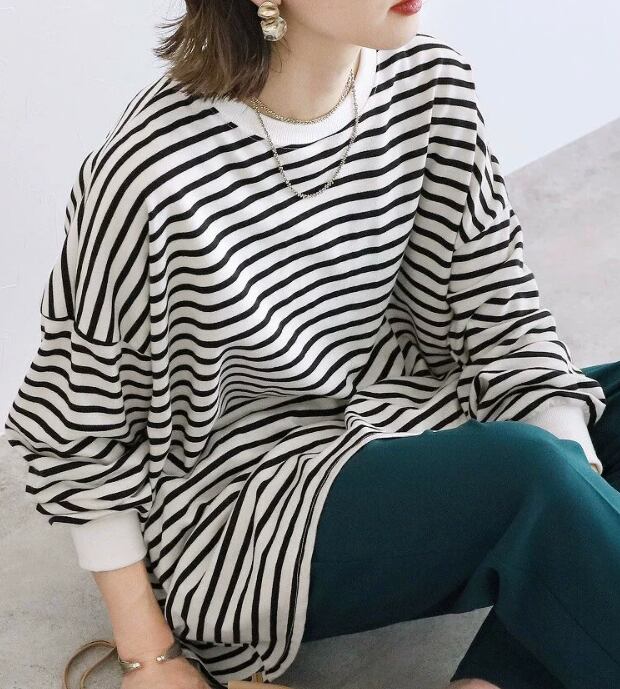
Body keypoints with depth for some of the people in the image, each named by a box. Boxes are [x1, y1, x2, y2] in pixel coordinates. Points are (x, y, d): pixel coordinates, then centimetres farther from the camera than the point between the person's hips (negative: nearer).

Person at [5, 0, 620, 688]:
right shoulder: (149, 170, -23)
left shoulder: (432, 80, -5)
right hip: (233, 491, -7)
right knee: (528, 470, -30)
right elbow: (73, 428, -11)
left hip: (399, 412, 8)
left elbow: (500, 312, -2)